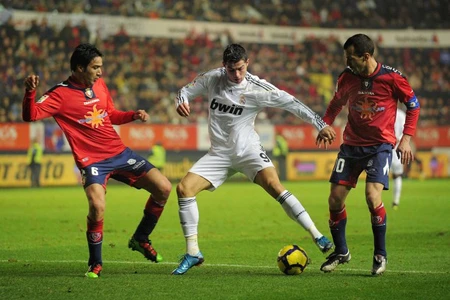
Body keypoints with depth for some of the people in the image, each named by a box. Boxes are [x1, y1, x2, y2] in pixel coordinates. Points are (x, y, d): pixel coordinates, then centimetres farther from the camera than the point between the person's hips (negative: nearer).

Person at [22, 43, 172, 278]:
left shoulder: (99, 85, 10)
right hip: (91, 160, -7)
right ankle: (95, 264, -6)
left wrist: (134, 115, 8)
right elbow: (31, 116, -21)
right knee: (97, 207, -29)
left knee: (163, 188, 0)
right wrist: (30, 92, -38)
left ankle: (140, 239, 21)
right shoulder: (60, 94, -10)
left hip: (120, 153, 7)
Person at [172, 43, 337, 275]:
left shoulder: (257, 88, -11)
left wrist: (321, 125, -13)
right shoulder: (212, 78, -2)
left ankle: (318, 237, -23)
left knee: (274, 185, -27)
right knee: (184, 188, -13)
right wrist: (181, 102, -14)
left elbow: (291, 103, -9)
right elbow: (186, 91, 11)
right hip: (219, 153, 4)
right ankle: (192, 253, -3)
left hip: (247, 150, -4)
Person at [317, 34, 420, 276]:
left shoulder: (391, 77, -13)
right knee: (335, 199, -1)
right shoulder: (347, 77, -2)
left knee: (373, 197, -21)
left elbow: (413, 105, 0)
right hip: (352, 144, 4)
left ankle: (380, 255, -2)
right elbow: (337, 102, 18)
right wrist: (325, 124, 4)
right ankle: (340, 251, 21)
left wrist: (406, 139, -7)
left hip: (380, 144, -4)